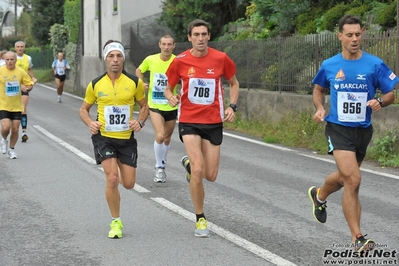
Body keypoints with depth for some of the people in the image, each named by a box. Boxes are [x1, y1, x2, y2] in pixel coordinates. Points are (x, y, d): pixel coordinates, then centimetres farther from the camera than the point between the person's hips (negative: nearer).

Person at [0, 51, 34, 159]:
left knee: (15, 129, 3)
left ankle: (11, 149, 26)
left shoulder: (21, 72, -2)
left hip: (17, 106, 2)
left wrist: (27, 88, -14)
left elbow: (30, 84, 7)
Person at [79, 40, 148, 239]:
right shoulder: (95, 84, -3)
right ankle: (116, 222, 1)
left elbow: (144, 106, 10)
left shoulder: (135, 82, -3)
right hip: (103, 137, -1)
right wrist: (90, 123, -11)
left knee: (128, 183, 3)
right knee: (112, 178, -16)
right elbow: (83, 109, 10)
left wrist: (140, 122, -10)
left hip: (127, 138, 2)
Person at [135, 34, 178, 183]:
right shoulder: (150, 60, -5)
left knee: (167, 138, 15)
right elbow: (139, 70, 15)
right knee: (160, 136, -18)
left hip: (171, 106, 1)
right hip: (155, 105, -1)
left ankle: (161, 165, 38)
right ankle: (159, 168, 0)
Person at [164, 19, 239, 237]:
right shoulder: (180, 61, -5)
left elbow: (234, 83, 11)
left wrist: (232, 106, -4)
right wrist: (170, 97, -17)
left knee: (211, 176, 4)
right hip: (189, 121, -2)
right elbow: (168, 88, 7)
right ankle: (200, 219, 3)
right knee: (198, 171, -16)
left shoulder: (220, 59, -4)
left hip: (213, 122, 2)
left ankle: (188, 163, 40)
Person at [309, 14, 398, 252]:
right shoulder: (329, 65, -2)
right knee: (353, 179, -18)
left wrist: (380, 102, -22)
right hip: (338, 128, -2)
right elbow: (319, 89, 16)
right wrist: (319, 108, -3)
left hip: (363, 130, 2)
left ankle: (319, 195, 55)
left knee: (345, 177, 20)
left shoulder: (375, 64, -6)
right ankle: (358, 238, -10)